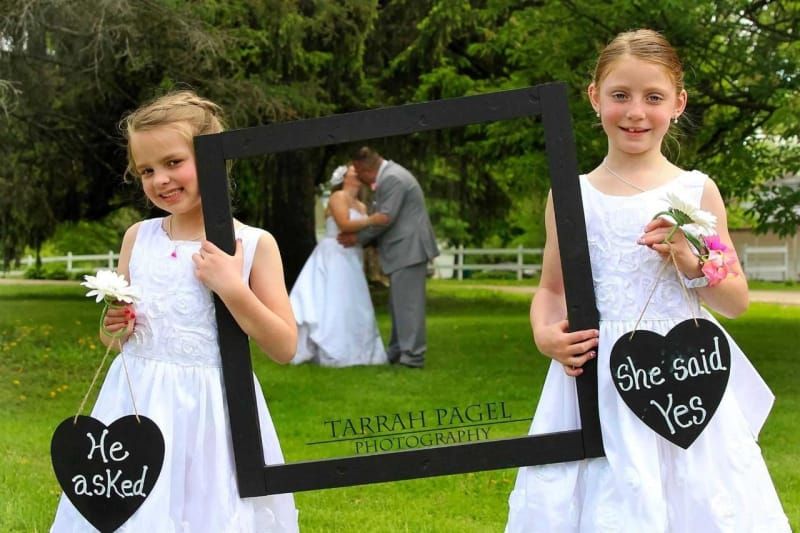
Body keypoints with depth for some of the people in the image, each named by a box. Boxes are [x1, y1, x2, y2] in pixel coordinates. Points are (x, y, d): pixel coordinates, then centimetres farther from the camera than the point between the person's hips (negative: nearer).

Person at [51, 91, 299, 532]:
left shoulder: (254, 244, -5)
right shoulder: (138, 237, 6)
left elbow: (285, 347, -7)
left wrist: (233, 290, -17)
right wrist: (113, 327, -7)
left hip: (210, 412, -3)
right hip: (137, 405, 3)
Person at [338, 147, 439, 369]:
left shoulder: (392, 178, -16)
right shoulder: (389, 175, 17)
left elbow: (385, 218, -18)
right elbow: (382, 215, 20)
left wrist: (358, 237, -7)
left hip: (408, 249, -11)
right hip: (404, 250, 11)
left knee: (407, 302, -8)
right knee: (400, 303, 15)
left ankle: (412, 356, -7)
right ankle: (398, 351, 21)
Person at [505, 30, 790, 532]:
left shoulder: (696, 191, 2)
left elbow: (737, 302, 4)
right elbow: (551, 289, 12)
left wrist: (690, 263, -13)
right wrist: (546, 334, -8)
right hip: (596, 386, 1)